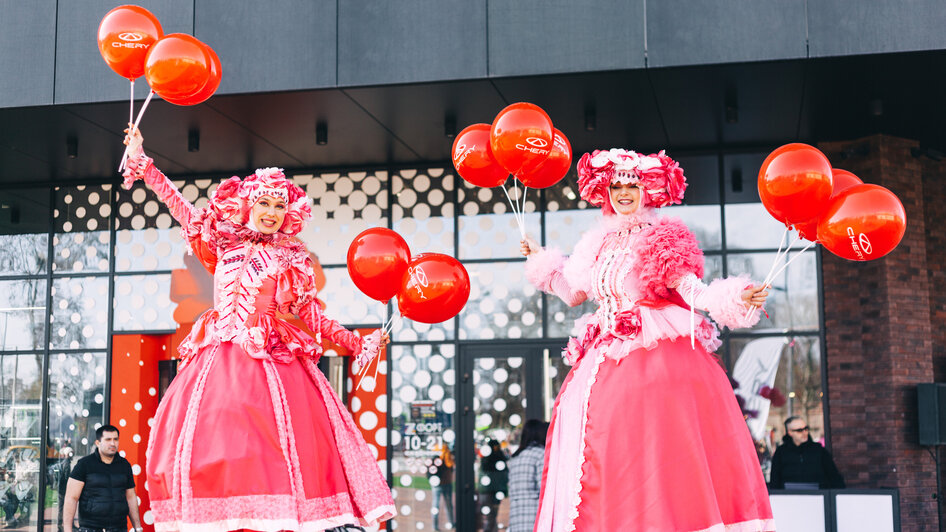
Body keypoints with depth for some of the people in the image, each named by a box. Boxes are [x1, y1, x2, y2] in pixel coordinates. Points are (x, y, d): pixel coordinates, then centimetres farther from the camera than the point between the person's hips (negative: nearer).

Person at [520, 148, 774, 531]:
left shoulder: (661, 239, -1)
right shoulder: (599, 243, 16)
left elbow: (689, 289, -12)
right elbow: (573, 292, 26)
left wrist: (735, 299, -29)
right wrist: (539, 259, 31)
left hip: (658, 353, -6)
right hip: (608, 357, 6)